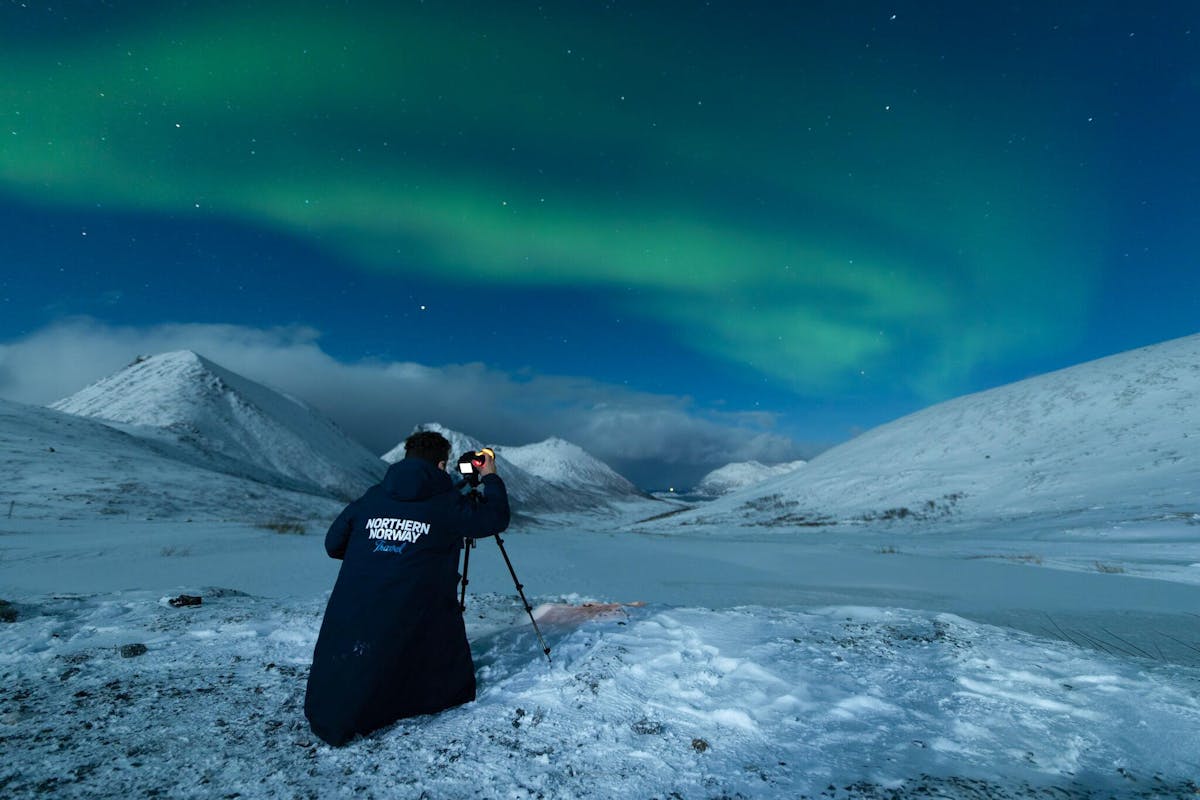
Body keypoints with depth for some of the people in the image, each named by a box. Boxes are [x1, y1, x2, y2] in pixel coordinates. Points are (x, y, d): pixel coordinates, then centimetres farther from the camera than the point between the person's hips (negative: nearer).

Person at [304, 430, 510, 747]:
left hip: (349, 614, 4)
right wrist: (490, 478, 20)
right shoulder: (447, 503, -5)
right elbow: (495, 518, 5)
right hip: (416, 622, -3)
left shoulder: (371, 496, 7)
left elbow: (333, 544, 14)